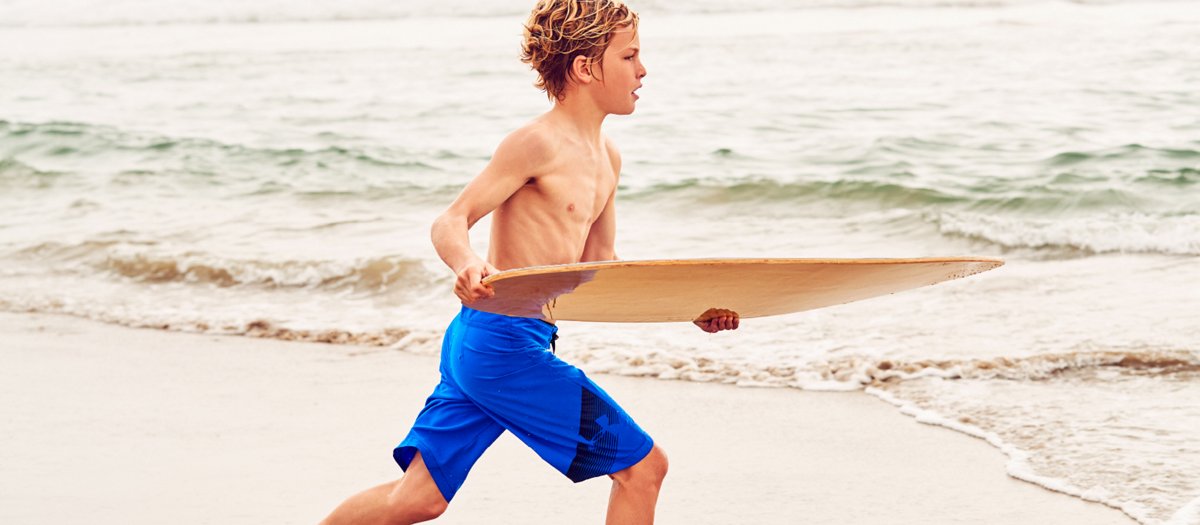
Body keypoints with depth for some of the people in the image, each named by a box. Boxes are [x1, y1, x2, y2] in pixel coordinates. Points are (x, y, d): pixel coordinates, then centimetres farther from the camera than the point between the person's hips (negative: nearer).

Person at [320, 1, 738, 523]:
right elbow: (450, 222, -15)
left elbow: (599, 269, 20)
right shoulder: (538, 143, -12)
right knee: (642, 465, -3)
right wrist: (468, 264, -37)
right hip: (502, 340, -9)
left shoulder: (606, 158, 15)